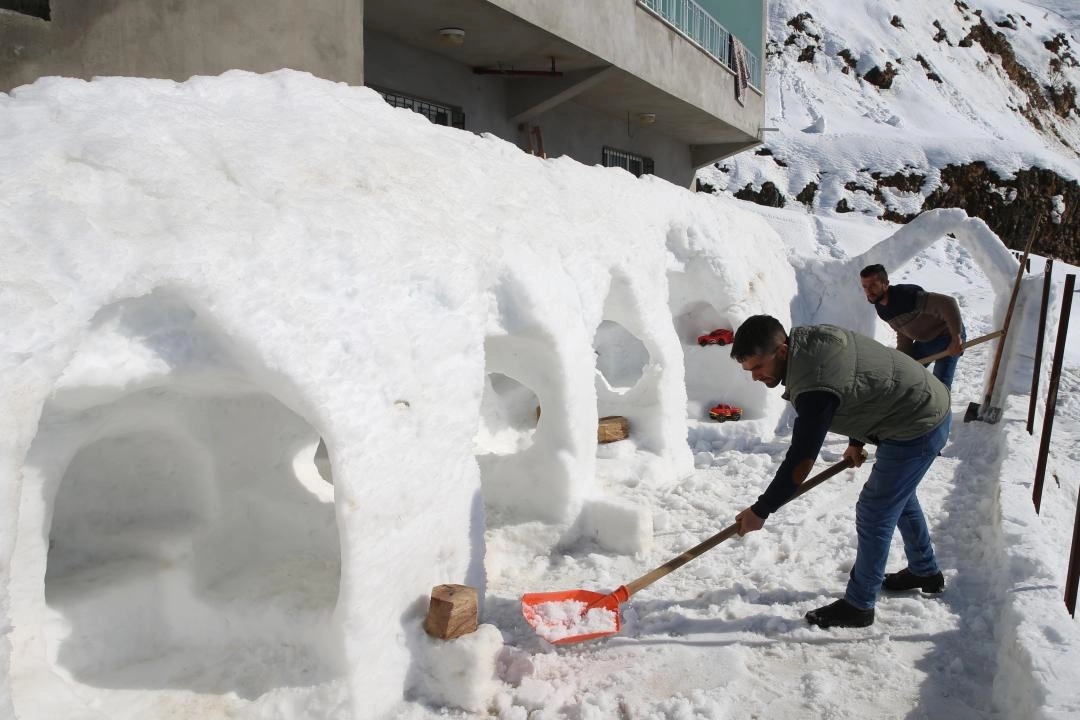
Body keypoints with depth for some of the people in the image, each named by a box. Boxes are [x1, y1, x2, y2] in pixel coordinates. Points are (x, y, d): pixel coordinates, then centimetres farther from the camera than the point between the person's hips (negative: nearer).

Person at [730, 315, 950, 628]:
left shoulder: (814, 386, -34)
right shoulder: (806, 337, -5)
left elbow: (800, 461, -29)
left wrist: (761, 511, -20)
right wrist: (856, 441, 18)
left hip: (917, 428, -10)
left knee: (874, 515, -3)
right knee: (899, 497, 27)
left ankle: (859, 605, 12)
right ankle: (925, 571, 47)